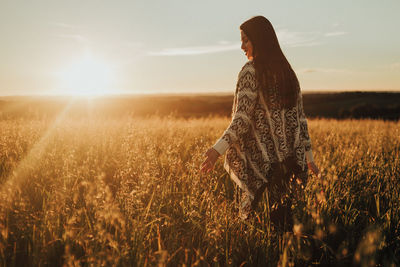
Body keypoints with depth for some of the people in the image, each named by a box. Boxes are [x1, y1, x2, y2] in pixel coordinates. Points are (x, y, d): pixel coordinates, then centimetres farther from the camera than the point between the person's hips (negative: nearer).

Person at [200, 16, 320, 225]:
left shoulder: (251, 71, -8)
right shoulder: (287, 72, 12)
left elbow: (243, 118, -17)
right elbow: (300, 118, 13)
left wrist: (217, 149, -23)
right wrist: (308, 156, 18)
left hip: (258, 160, -6)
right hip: (287, 159, 6)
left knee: (249, 213, 4)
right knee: (282, 216, 10)